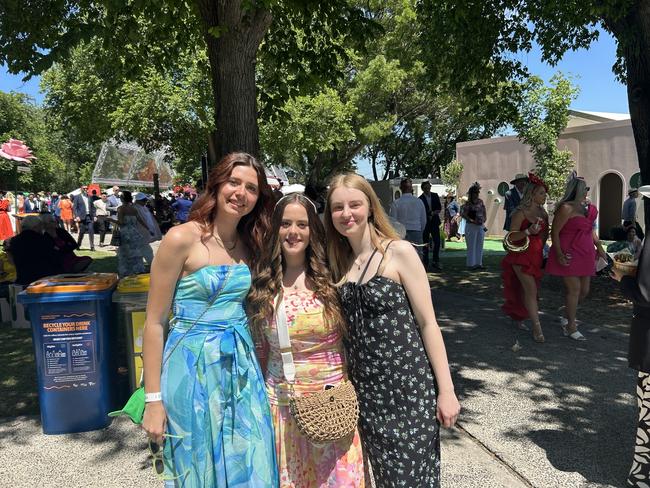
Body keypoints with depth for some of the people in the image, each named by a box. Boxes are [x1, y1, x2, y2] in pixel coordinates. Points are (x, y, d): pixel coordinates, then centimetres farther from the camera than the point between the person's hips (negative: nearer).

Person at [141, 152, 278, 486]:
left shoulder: (249, 244, 5)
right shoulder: (182, 239, -12)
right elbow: (154, 323, -10)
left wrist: (256, 369, 10)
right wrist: (154, 400, -10)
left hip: (243, 370, 5)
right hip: (193, 368, -5)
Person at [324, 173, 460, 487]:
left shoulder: (399, 252, -10)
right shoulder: (339, 263, 5)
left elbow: (427, 322, -10)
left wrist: (446, 390, -11)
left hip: (408, 386, -5)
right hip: (365, 390, 5)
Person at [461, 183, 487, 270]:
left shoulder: (480, 201, 9)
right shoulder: (468, 203, -8)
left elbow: (484, 212, 20)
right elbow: (463, 213, -13)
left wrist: (484, 219, 7)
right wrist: (471, 220, -17)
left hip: (481, 226, 6)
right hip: (471, 226, -6)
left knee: (480, 245, 10)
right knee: (472, 245, 0)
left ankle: (479, 263, 18)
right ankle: (471, 264, 7)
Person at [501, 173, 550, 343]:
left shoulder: (543, 213, 10)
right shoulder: (521, 213, -12)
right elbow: (511, 237, -16)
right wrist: (527, 231, -29)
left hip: (537, 256, 7)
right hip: (522, 256, -7)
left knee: (525, 290, 13)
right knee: (531, 290, -13)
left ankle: (517, 317, 32)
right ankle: (536, 327, -9)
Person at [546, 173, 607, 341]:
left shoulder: (588, 207, 12)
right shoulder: (566, 208, -14)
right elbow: (554, 232, -15)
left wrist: (599, 247, 20)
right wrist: (559, 254, -21)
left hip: (585, 254, 8)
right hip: (569, 255, -8)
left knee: (584, 290, 11)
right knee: (574, 288, -5)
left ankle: (568, 315, 32)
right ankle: (571, 326, 7)